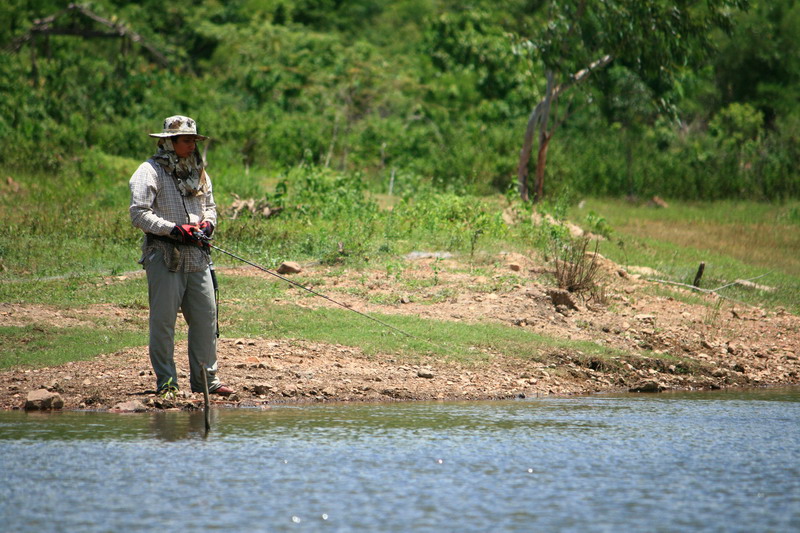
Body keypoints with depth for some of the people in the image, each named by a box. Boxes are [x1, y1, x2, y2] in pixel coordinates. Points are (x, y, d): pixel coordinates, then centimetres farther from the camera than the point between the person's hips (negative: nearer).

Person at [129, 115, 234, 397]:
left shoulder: (199, 173, 17)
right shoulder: (150, 171, -5)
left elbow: (210, 205, 28)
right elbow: (139, 214, -11)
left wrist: (208, 223, 4)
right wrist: (174, 230, -18)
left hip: (197, 256, 6)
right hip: (164, 256, -6)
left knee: (206, 317, 5)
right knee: (163, 321, -3)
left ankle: (206, 379, 14)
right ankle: (166, 382, 3)